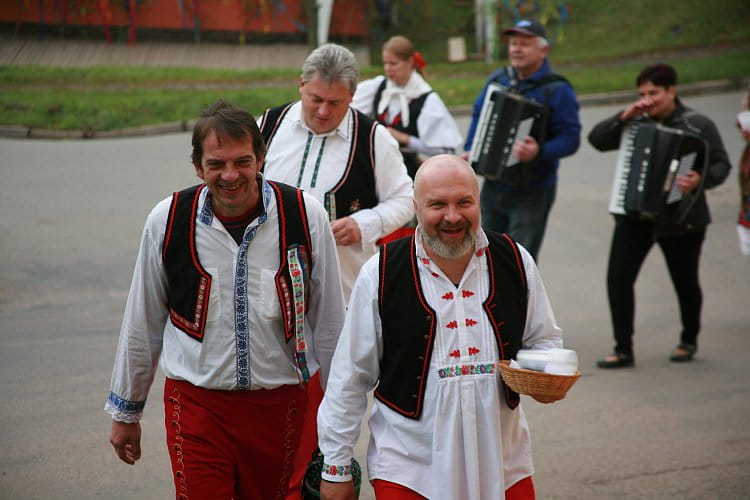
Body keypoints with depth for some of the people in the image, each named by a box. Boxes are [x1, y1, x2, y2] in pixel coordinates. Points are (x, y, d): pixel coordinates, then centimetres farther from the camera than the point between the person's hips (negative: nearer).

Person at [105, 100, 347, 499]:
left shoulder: (305, 215, -6)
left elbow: (328, 320, 4)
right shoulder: (168, 220, -5)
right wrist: (125, 411, 14)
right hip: (196, 402, 0)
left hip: (279, 402, 1)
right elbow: (142, 324, 8)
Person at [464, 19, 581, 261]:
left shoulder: (557, 90, -13)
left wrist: (539, 152, -34)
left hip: (532, 193, -6)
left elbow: (570, 138, -18)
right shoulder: (498, 80, 6)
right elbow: (478, 116, 18)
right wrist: (470, 150, 4)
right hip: (494, 185, 6)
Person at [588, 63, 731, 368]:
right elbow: (597, 139, 4)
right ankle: (623, 349, -2)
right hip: (635, 215, 3)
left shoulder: (698, 125, -4)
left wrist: (701, 180, -29)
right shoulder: (636, 123, 8)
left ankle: (689, 340, 35)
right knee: (618, 277, -9)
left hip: (680, 219, -3)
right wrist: (624, 117, -10)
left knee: (685, 282, 10)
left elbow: (721, 164, -9)